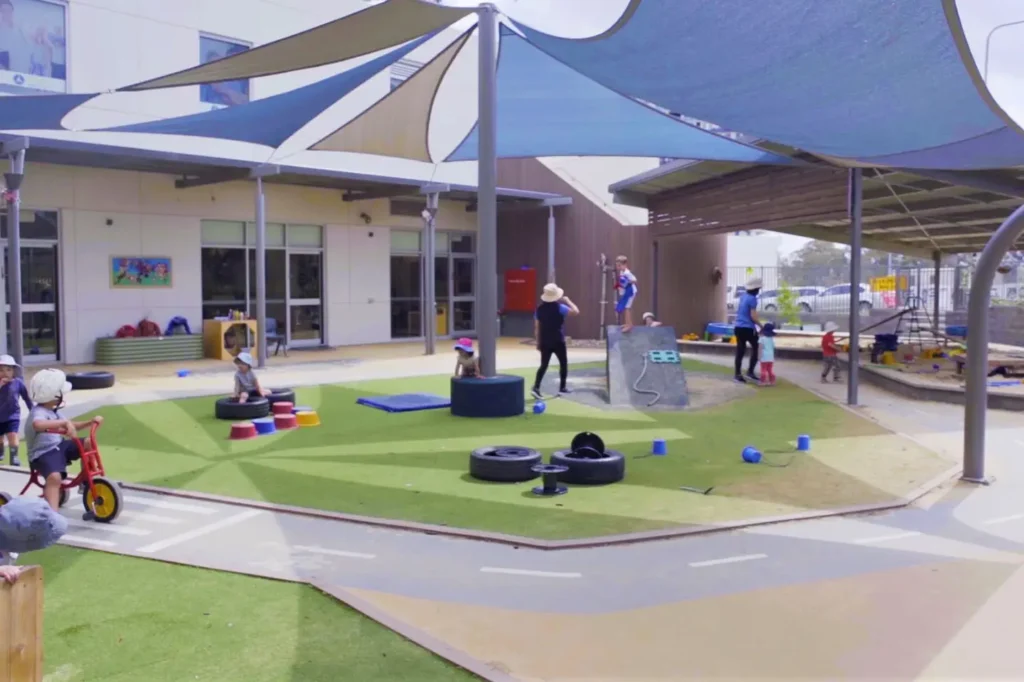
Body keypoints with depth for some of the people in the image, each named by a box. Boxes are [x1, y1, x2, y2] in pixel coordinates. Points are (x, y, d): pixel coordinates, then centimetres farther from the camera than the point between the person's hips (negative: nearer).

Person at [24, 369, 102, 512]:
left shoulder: (52, 411, 12)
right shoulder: (38, 412, -19)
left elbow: (70, 427, 20)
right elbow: (38, 425, -45)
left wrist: (90, 422, 4)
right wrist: (65, 422, -53)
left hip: (59, 447, 9)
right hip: (43, 453, -9)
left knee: (89, 443, -5)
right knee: (55, 477, -35)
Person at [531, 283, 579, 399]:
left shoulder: (539, 309, 3)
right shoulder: (559, 307, -11)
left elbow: (536, 327, 6)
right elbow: (576, 311, -13)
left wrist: (538, 342, 14)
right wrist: (567, 301, 0)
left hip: (545, 342, 4)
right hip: (558, 342, -4)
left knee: (544, 365, 6)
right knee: (563, 363, 15)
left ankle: (536, 388, -10)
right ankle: (562, 387, 20)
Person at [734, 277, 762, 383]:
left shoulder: (743, 296, 11)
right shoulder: (752, 299, -14)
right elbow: (753, 316, -17)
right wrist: (761, 326, -6)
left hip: (738, 326, 7)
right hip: (748, 328, -7)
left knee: (740, 351, 8)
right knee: (756, 348, 7)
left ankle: (738, 374, 8)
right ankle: (750, 371, 2)